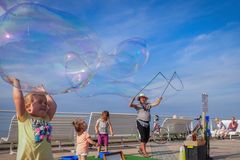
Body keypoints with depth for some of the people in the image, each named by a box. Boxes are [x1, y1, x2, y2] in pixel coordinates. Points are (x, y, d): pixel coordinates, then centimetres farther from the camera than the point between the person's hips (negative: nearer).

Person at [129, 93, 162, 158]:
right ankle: (144, 152, -9)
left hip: (147, 123, 6)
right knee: (143, 137, -12)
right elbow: (130, 105, -15)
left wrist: (159, 99, -9)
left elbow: (156, 103, 9)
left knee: (147, 138, 8)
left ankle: (140, 149, 28)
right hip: (140, 123, -6)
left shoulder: (148, 105, 13)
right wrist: (132, 100, -33)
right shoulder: (138, 105, 0)